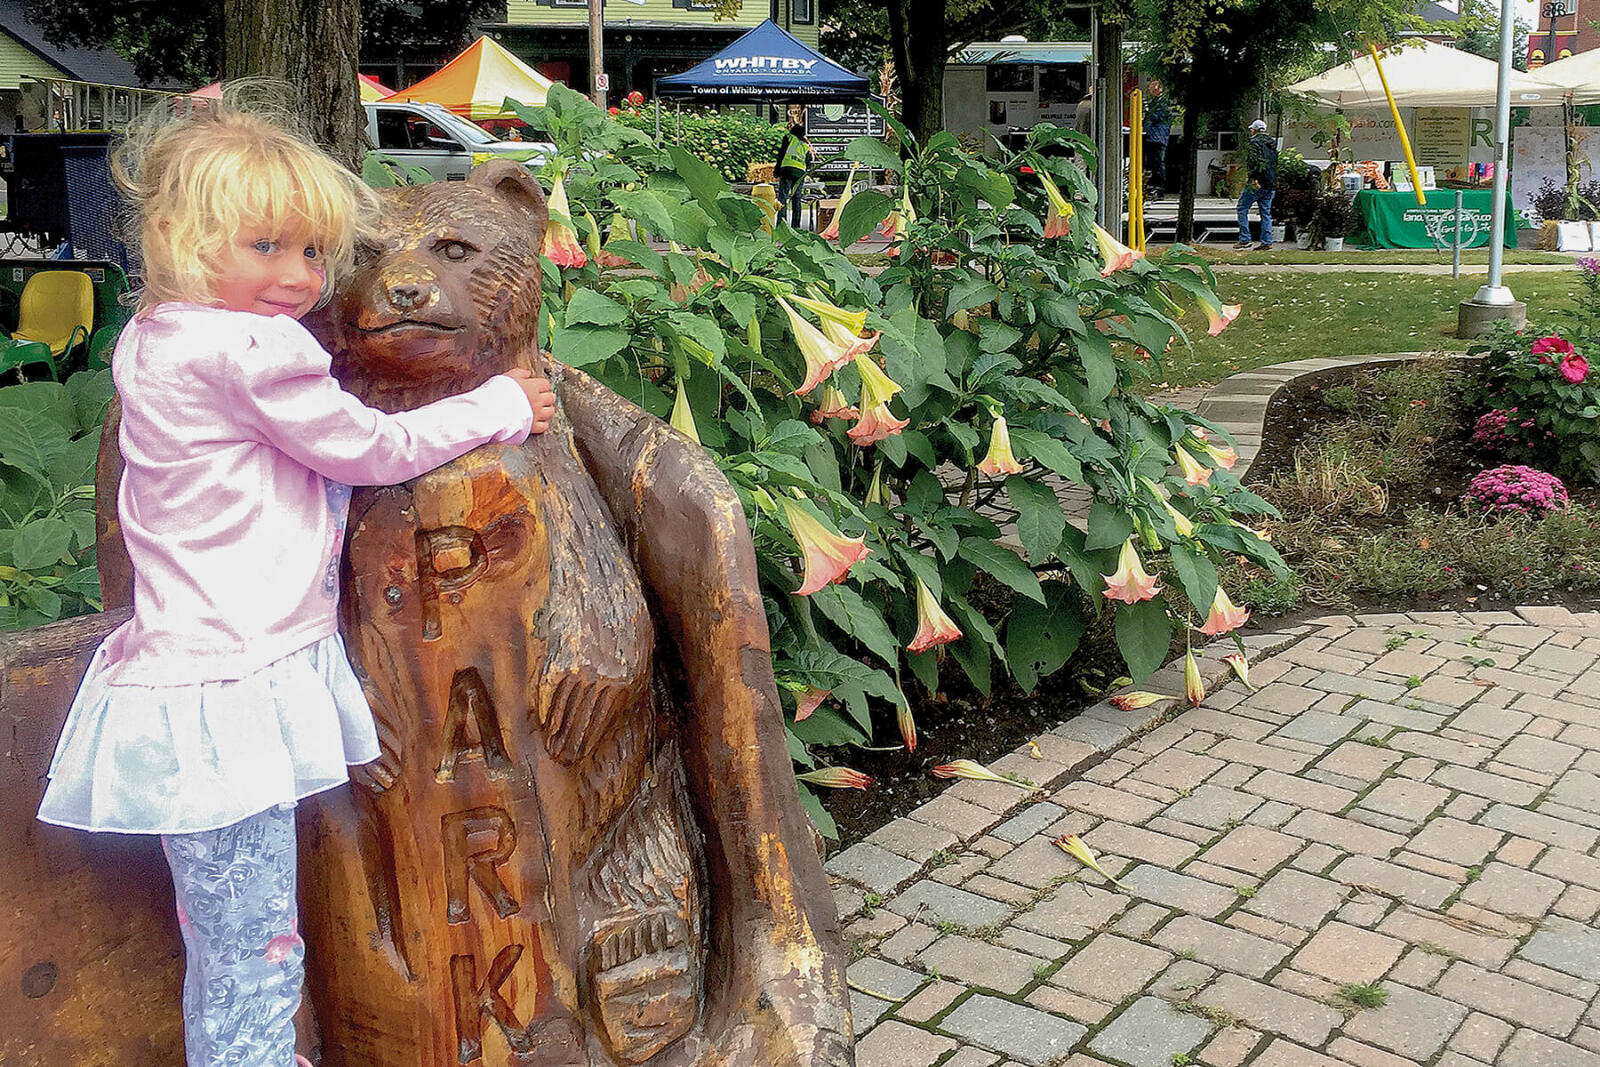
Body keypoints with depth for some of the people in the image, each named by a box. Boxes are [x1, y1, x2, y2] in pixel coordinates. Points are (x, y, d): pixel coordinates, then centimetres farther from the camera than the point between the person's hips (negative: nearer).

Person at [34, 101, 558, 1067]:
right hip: (230, 693, -10)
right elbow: (373, 449, -8)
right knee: (257, 951, -1)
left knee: (221, 938, 24)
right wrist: (504, 405, 4)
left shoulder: (154, 340, 10)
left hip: (188, 675, 10)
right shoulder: (251, 351, -19)